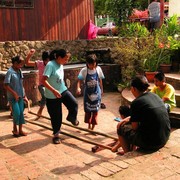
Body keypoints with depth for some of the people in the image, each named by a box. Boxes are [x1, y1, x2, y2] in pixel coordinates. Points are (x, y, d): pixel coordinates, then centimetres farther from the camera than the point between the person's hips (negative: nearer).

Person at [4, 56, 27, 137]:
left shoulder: (19, 71, 5)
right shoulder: (10, 72, -14)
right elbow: (6, 85, -15)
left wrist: (23, 93, 11)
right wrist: (14, 93, -19)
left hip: (20, 95, 6)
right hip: (13, 96, -6)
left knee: (21, 113, 7)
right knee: (16, 113, -7)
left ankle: (20, 130, 17)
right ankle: (15, 129, 15)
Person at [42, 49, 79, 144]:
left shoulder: (61, 65, 3)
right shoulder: (50, 65, -20)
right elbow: (44, 81, -27)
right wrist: (54, 91, -31)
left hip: (63, 91, 6)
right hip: (52, 96, -6)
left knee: (74, 104, -12)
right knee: (56, 116, 4)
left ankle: (72, 118, 19)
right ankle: (56, 135, 24)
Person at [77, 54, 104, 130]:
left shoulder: (98, 69, -7)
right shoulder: (84, 70, -13)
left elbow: (100, 80, 4)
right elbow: (79, 80, -18)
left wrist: (101, 89, 14)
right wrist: (78, 88, -36)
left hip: (96, 93, 0)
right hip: (87, 93, 0)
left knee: (95, 110, 3)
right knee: (87, 110, 11)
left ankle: (93, 127, 16)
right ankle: (89, 125, 32)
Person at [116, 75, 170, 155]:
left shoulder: (136, 103, -17)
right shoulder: (155, 96, 5)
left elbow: (135, 127, -8)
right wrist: (129, 119, 18)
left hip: (150, 143, -8)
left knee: (121, 129, 14)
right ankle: (132, 149, 40)